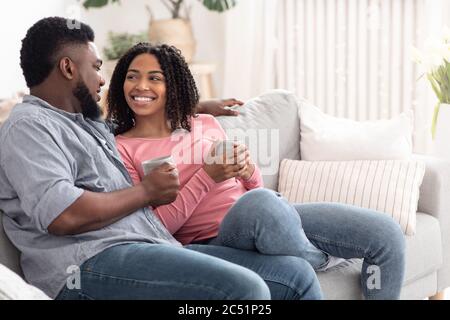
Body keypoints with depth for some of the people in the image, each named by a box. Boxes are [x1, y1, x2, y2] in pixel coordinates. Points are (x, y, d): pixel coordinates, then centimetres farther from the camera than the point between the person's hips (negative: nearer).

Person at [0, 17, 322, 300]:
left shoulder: (92, 124, 27)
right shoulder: (27, 127, -1)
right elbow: (63, 216, -18)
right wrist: (147, 191, -5)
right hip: (93, 264, -9)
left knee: (296, 272, -3)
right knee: (244, 289, -29)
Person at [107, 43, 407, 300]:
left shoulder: (206, 124, 14)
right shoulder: (121, 148, 1)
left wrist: (248, 170, -5)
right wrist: (206, 177, -16)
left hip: (276, 216, 6)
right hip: (216, 239, -5)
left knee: (387, 234, -8)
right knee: (260, 201, -40)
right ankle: (322, 262, -8)